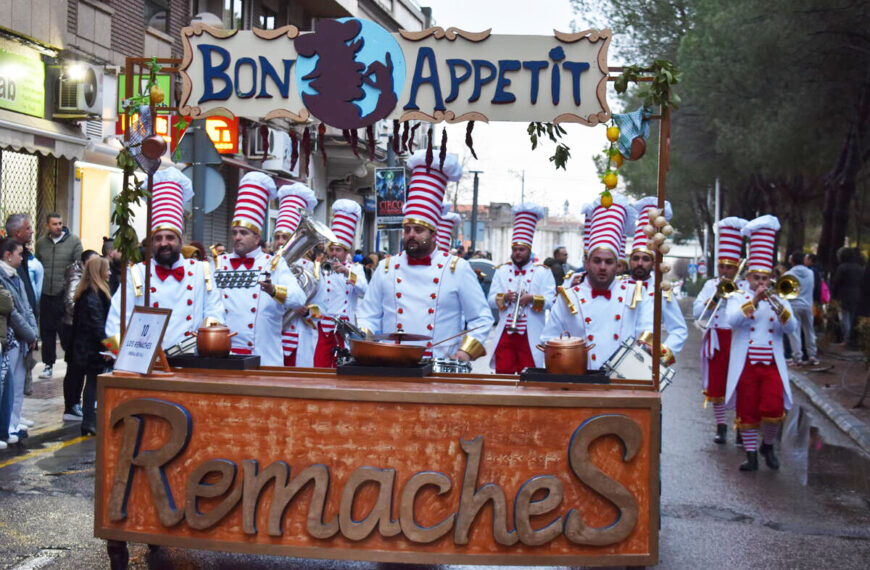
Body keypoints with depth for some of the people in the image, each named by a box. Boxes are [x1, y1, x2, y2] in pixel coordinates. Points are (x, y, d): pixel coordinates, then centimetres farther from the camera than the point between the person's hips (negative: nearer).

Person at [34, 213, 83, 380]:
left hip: (65, 295, -4)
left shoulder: (74, 241, -4)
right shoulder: (41, 243, 7)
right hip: (45, 295, 4)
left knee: (66, 331, -2)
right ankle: (48, 364, 20)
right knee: (46, 330, 10)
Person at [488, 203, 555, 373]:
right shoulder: (501, 271, 15)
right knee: (502, 373, 1)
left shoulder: (543, 272, 6)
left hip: (531, 335, -2)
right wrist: (503, 297, -12)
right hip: (505, 334, 2)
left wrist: (532, 299, -18)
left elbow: (551, 301, -3)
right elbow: (491, 300, 8)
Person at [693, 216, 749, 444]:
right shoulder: (710, 285, 9)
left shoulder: (745, 286, 4)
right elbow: (697, 313, -1)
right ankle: (721, 426, 15)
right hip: (716, 341, 2)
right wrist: (717, 296, -10)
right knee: (717, 384, 4)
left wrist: (737, 293, -16)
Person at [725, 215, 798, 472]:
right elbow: (732, 320, -15)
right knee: (747, 410, 3)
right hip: (745, 364, -1)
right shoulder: (738, 298, 6)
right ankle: (751, 454, 16)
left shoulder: (780, 301, 12)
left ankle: (768, 445, 15)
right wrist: (754, 301, -21)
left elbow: (791, 328, -4)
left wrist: (779, 308, -20)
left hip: (771, 364, 1)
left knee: (774, 408, -11)